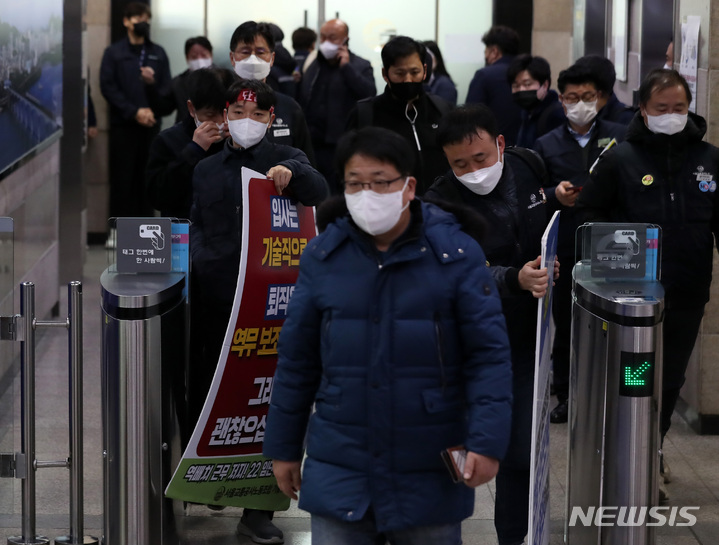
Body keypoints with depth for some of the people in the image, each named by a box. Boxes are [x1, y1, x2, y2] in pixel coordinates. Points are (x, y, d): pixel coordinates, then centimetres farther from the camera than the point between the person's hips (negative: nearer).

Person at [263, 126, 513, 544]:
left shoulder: (457, 254, -7)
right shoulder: (322, 257, 1)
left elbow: (489, 354, -7)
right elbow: (297, 361, 7)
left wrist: (487, 442, -17)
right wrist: (284, 447, 10)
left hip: (431, 476, -1)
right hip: (339, 473, 2)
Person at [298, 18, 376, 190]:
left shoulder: (360, 67, 1)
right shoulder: (312, 66, 16)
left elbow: (369, 94, -17)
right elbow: (302, 102, 17)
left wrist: (346, 67, -16)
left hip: (340, 146, -5)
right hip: (312, 145, 5)